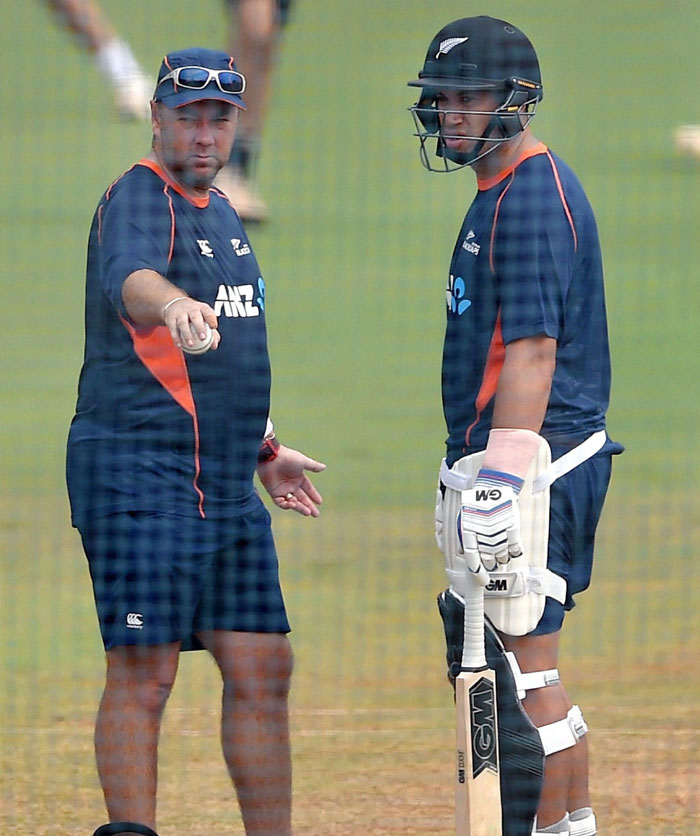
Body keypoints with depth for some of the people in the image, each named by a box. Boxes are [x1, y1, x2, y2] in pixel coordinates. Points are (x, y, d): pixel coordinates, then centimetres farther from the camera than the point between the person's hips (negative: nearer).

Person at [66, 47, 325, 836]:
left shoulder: (217, 209, 18)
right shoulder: (140, 197, -10)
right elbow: (129, 279, -34)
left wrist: (265, 450, 33)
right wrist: (171, 304, -56)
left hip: (227, 489, 9)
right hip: (141, 479, -9)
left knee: (261, 671, 7)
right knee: (142, 676, -10)